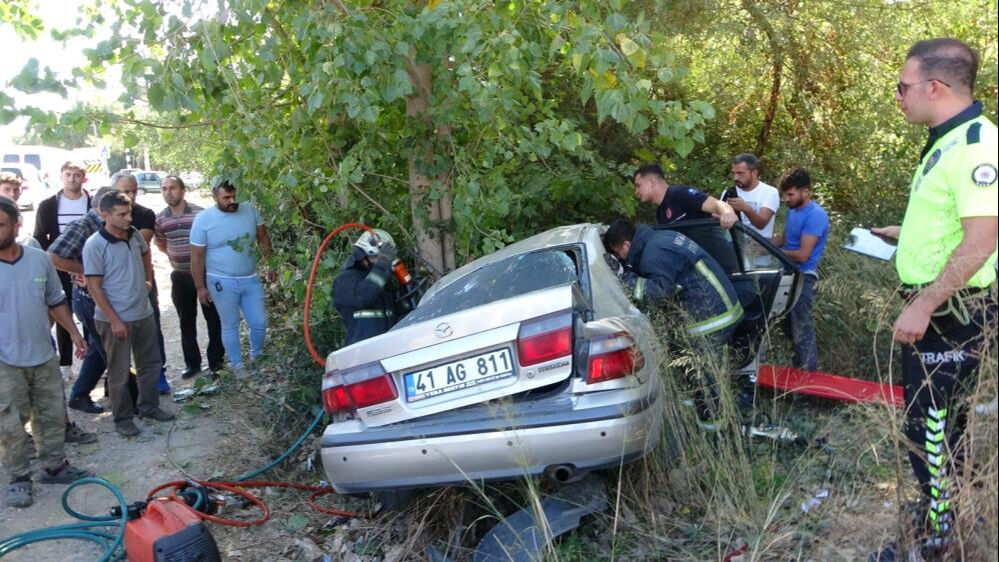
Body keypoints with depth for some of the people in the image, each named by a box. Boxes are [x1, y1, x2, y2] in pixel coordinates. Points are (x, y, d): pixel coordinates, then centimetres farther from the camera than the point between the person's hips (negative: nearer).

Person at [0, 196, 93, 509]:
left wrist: (73, 333, 13)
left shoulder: (39, 259, -1)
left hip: (44, 356, 4)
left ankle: (55, 467, 32)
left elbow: (56, 301, 12)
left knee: (52, 416, 15)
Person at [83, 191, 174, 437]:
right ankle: (123, 418, 22)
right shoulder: (95, 245, -17)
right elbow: (94, 287, -17)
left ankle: (148, 406, 34)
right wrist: (114, 320, -18)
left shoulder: (134, 234, 1)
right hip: (116, 320, -6)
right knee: (119, 372, 7)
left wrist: (148, 280, 17)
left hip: (144, 314, 6)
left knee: (151, 363, 17)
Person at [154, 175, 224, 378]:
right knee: (187, 322, 12)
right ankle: (192, 363, 24)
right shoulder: (160, 219, -1)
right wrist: (176, 256, 7)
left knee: (213, 318, 5)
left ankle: (216, 361, 18)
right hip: (180, 277, 3)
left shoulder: (201, 213, -12)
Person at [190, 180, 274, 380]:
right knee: (230, 326, 9)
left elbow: (263, 239, 9)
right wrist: (200, 287, -6)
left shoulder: (250, 210, -3)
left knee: (259, 323, 10)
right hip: (223, 282, -3)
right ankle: (237, 364, 27)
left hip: (251, 279, 3)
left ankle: (257, 356, 36)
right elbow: (197, 257, -7)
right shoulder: (203, 219, -11)